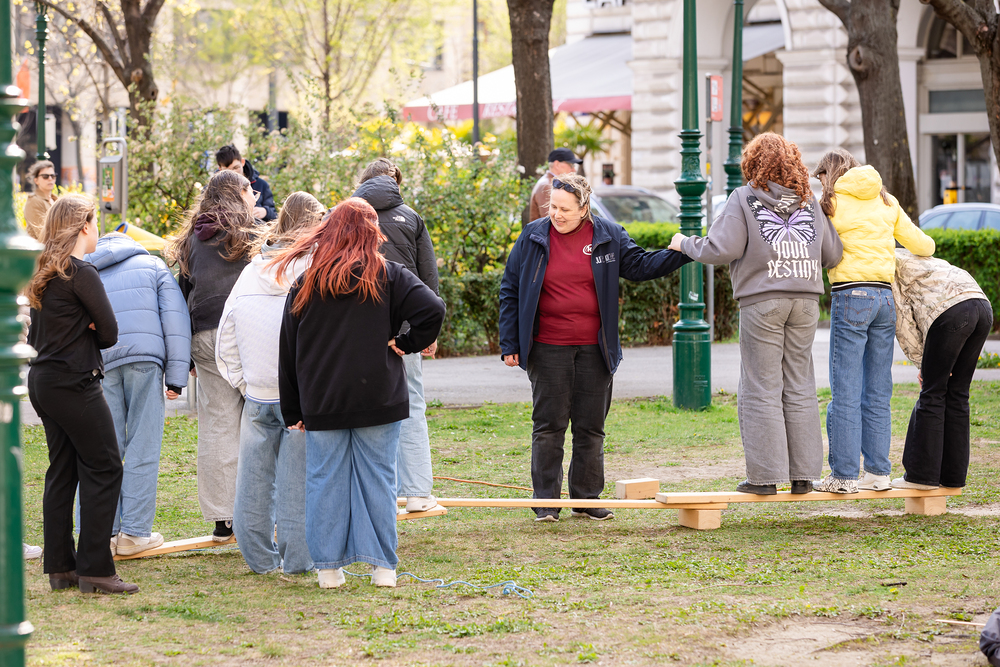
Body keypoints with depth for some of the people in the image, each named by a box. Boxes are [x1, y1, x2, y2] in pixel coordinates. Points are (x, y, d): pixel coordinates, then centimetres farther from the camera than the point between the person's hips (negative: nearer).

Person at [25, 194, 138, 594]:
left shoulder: (44, 275, 13)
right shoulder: (82, 273, -14)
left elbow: (35, 334, 15)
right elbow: (109, 332, -14)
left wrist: (77, 335, 1)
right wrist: (87, 335, 6)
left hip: (43, 381, 9)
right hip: (75, 382, -9)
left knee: (63, 471, 13)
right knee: (103, 468, -4)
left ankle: (60, 567, 15)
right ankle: (94, 570, -6)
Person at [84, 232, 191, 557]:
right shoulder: (153, 265, 18)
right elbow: (174, 319, 7)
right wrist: (176, 374, 4)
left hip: (99, 362, 2)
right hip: (145, 358, -2)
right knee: (142, 445, 0)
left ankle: (105, 530, 2)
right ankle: (135, 532, -3)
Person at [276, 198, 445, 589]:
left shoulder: (304, 285, 5)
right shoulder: (388, 276, -2)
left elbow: (288, 353, 7)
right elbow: (432, 310, -17)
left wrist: (292, 411, 12)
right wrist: (408, 344, -1)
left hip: (321, 405, 1)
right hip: (378, 398, -1)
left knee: (325, 480, 7)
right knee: (378, 478, 5)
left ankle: (328, 567, 8)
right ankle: (382, 566, 5)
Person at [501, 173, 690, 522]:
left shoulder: (609, 237, 2)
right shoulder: (533, 238, 0)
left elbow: (640, 265, 9)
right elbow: (510, 291, 4)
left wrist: (683, 254, -4)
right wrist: (509, 344, 1)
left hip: (594, 349, 2)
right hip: (548, 349, -2)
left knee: (591, 426, 7)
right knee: (548, 425, 0)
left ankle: (587, 499, 17)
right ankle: (545, 501, 7)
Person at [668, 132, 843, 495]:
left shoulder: (744, 198, -2)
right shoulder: (808, 202, 10)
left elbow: (723, 248, -11)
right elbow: (833, 254, 9)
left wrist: (686, 244, 6)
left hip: (761, 301, -4)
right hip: (805, 301, 4)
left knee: (761, 388, 1)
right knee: (799, 386, 10)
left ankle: (765, 475, 0)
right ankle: (803, 474, 11)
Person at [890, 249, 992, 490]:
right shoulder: (911, 260, 38)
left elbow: (900, 316, 5)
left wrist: (921, 361, 8)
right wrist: (929, 364, 18)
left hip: (952, 311, -8)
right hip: (983, 306, 8)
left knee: (932, 392, 1)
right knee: (956, 394, 13)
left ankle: (923, 474, 3)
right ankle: (952, 475, 15)